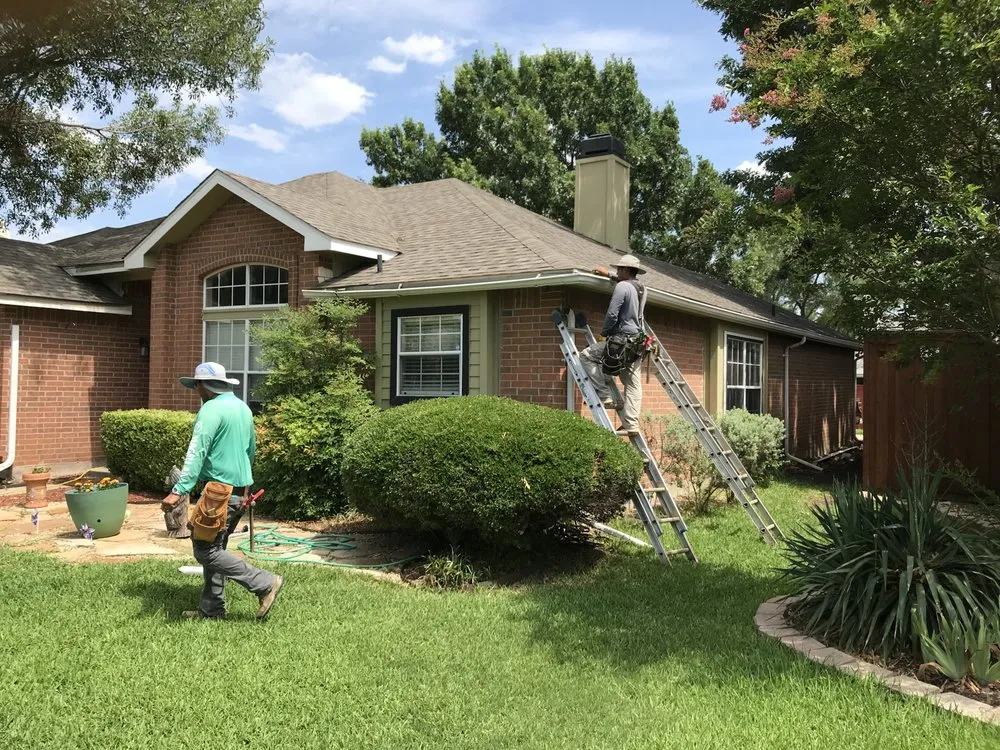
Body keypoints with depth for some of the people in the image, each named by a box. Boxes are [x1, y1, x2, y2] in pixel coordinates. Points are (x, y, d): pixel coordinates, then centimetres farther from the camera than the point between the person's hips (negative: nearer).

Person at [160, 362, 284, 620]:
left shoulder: (211, 409, -14)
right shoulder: (243, 408, 14)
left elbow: (196, 453, -24)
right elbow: (251, 448, 25)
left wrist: (179, 491, -29)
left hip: (219, 490, -9)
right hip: (240, 489, 9)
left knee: (206, 551, -5)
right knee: (213, 548, 16)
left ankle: (265, 584, -7)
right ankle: (212, 607, 20)